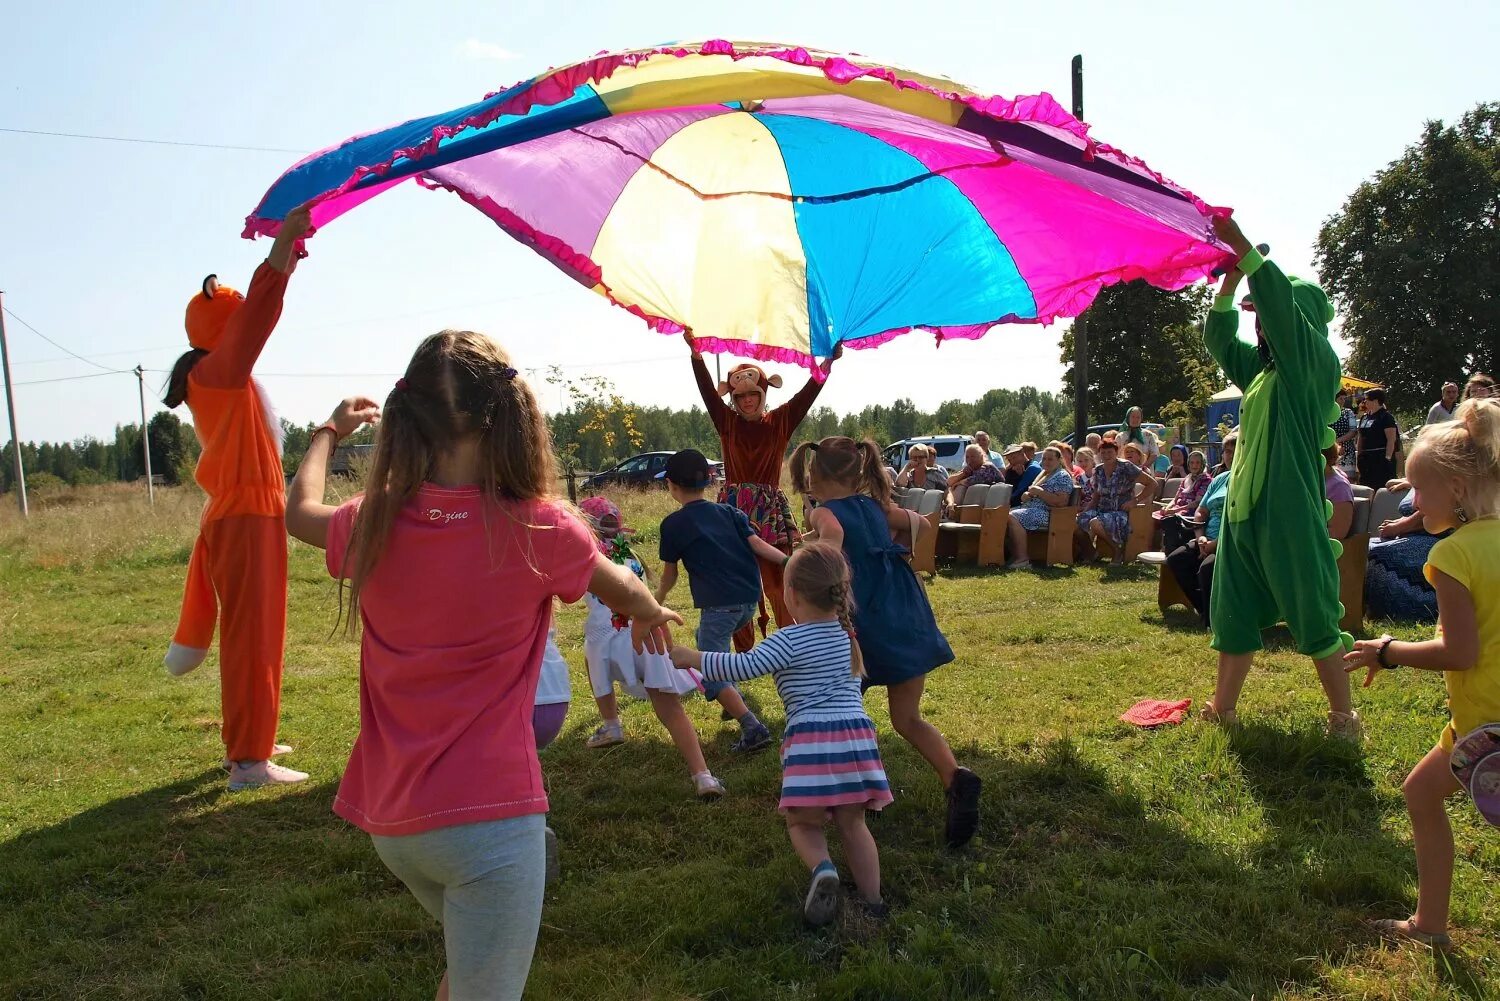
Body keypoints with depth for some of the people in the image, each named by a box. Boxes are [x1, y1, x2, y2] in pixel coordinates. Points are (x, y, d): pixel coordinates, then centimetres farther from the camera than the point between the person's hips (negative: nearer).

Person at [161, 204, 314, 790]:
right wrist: (283, 245, -36)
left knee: (251, 634, 18)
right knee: (252, 637, -8)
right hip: (246, 519, -10)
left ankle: (247, 741, 30)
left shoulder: (225, 377, 13)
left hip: (245, 514, 10)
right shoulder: (215, 371, -15)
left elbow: (253, 318, 31)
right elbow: (256, 318, -29)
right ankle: (247, 761, -3)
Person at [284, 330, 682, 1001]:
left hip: (389, 818, 6)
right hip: (488, 815, -5)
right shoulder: (536, 529, -13)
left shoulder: (376, 525, -3)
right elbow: (625, 594, 9)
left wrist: (329, 431, 39)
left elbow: (299, 511, 22)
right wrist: (651, 617, 32)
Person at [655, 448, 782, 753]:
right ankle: (733, 701, 27)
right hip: (749, 601, 7)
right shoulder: (729, 512, 13)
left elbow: (670, 573, 9)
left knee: (710, 673, 1)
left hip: (719, 605, -7)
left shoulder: (673, 524, 0)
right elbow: (757, 544, 0)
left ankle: (752, 728, -14)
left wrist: (658, 599, 27)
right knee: (707, 639, 31)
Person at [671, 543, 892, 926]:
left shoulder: (790, 641, -6)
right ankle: (873, 904, 15)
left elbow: (745, 667, -18)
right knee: (852, 824, 16)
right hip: (855, 732, 5)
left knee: (803, 824, 11)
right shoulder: (847, 635, 14)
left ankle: (822, 868, -17)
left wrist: (692, 658, -10)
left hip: (811, 737, -5)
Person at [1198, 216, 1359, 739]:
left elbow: (1281, 302, -20)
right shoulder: (1261, 368, 15)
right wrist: (1229, 282, 8)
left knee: (1313, 615, 0)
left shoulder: (1315, 363, -7)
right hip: (1244, 506, 8)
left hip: (1290, 510, -8)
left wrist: (1240, 245, -20)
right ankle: (1223, 707, 23)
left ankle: (1343, 715, 13)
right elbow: (1218, 339, 22)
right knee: (1234, 611, 13)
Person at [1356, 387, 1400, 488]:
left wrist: (1388, 457, -20)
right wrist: (1359, 456, 15)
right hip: (1366, 459, 8)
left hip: (1381, 458, -8)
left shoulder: (1385, 417, -7)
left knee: (1381, 487, -9)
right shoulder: (1364, 417, 16)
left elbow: (1391, 439, -14)